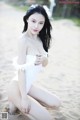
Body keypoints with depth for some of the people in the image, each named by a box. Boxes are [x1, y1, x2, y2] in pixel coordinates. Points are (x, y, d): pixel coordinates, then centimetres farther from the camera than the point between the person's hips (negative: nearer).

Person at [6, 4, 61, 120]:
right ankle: (16, 102, 7)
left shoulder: (39, 39, 2)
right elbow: (21, 68, -23)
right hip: (17, 87, -8)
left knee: (56, 103, 13)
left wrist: (43, 59, -17)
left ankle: (19, 102, 15)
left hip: (28, 85, 8)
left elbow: (45, 64, 8)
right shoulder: (24, 39, -22)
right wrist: (24, 98, -22)